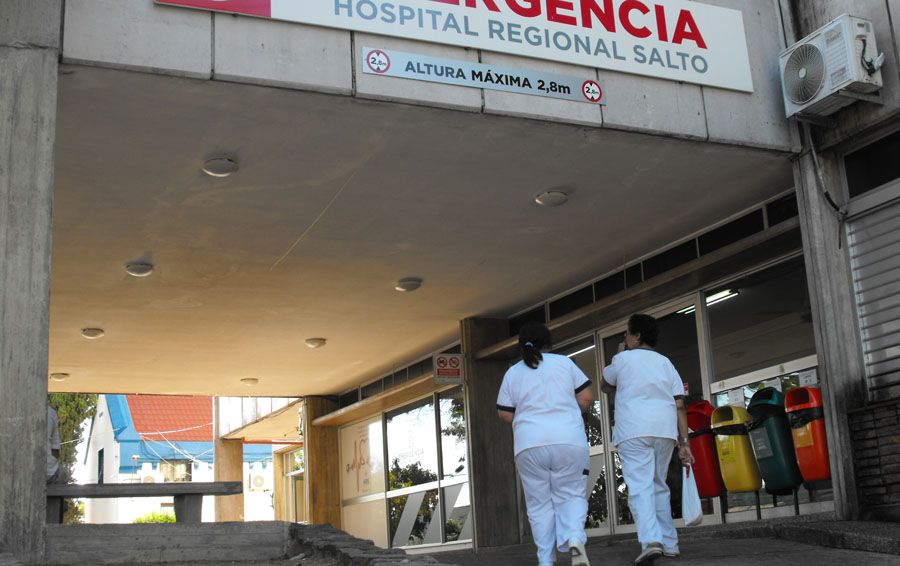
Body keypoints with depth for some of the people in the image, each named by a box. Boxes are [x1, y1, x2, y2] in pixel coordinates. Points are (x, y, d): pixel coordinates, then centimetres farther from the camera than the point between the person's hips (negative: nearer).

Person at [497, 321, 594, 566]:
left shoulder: (512, 373, 8)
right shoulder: (563, 363, 6)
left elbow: (505, 414, 7)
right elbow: (586, 397, 4)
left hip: (529, 445, 1)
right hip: (569, 440, -1)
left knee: (539, 503, 9)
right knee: (570, 495, 8)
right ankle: (574, 536, -19)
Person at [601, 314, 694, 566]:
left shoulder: (624, 359, 6)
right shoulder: (666, 363, 17)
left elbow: (605, 386, 23)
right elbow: (680, 405, 8)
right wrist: (684, 443, 6)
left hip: (634, 430, -5)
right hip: (665, 430, 5)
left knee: (640, 487, -11)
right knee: (659, 486, 16)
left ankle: (650, 540, -28)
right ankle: (669, 543, 15)